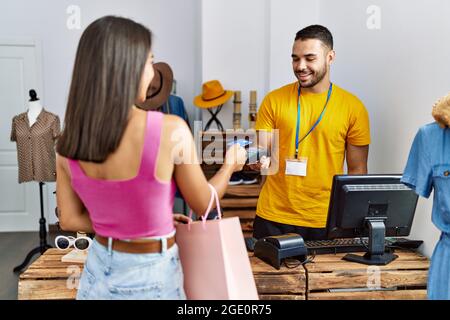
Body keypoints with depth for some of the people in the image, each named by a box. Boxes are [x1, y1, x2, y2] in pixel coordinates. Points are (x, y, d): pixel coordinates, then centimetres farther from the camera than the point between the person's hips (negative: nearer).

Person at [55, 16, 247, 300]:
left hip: (100, 268, 4)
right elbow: (204, 205, -10)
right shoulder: (171, 130, -24)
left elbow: (70, 220, -1)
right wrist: (232, 163, 7)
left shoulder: (68, 143, -10)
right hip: (151, 274, -3)